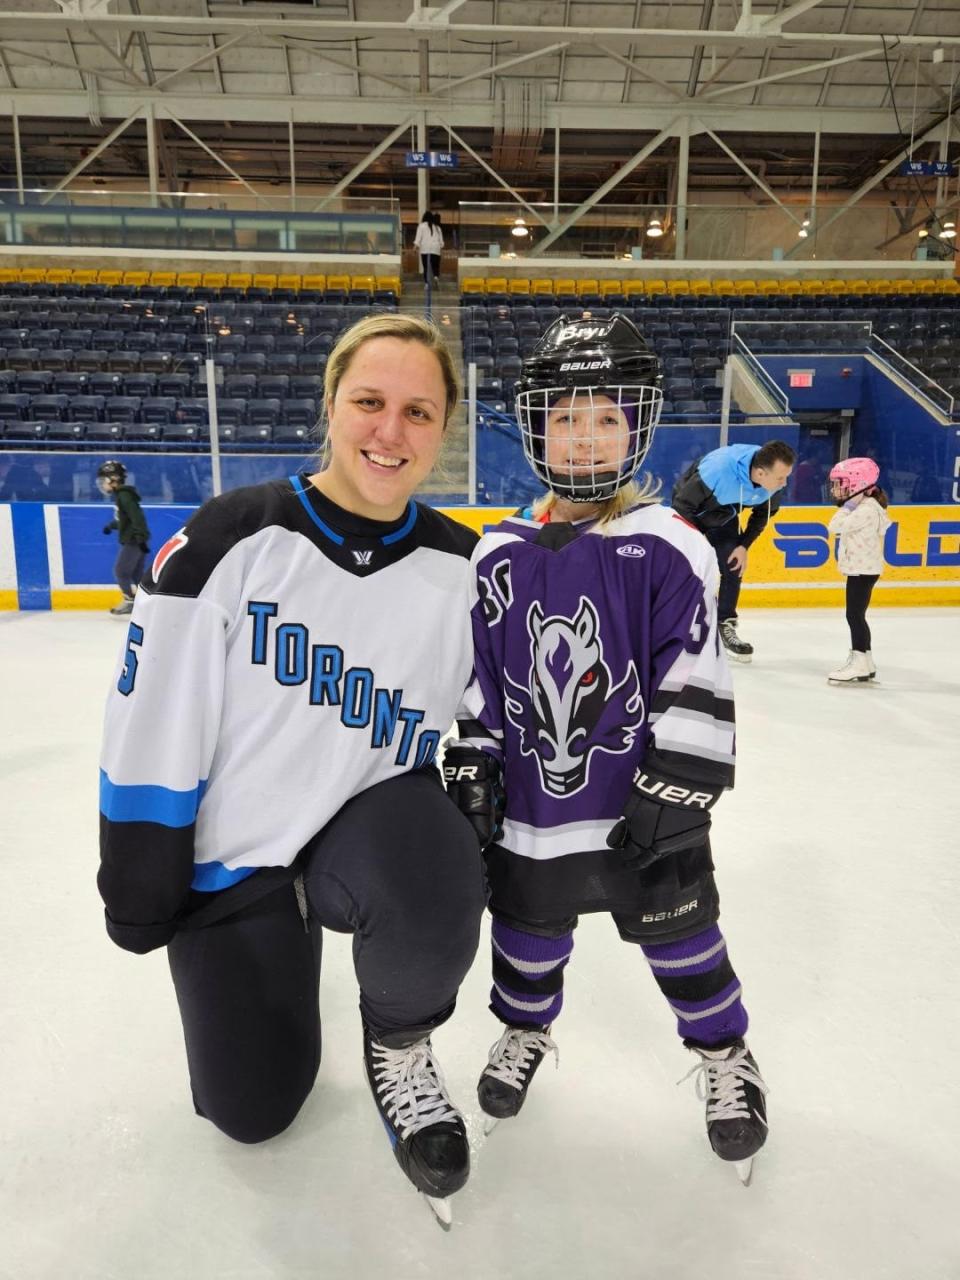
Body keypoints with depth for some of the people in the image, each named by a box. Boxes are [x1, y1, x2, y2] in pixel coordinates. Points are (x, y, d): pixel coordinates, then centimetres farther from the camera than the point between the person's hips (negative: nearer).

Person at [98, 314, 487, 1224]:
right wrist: (141, 889, -6)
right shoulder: (230, 539, -17)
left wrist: (465, 840, 1)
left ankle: (399, 1045, 2)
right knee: (252, 1109, 11)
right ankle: (282, 958, 43)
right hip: (230, 852, 0)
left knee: (433, 907, -35)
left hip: (373, 815, 1)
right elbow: (152, 724, -12)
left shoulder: (461, 566, -8)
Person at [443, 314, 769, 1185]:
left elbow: (697, 682, -11)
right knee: (527, 934, 20)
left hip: (643, 809, -2)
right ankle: (525, 1031, 50)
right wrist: (470, 765, 3)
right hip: (532, 804, 3)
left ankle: (727, 1059, 43)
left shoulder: (668, 548, -11)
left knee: (682, 939, 14)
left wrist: (677, 788, -13)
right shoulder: (500, 556, -1)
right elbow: (476, 675, 5)